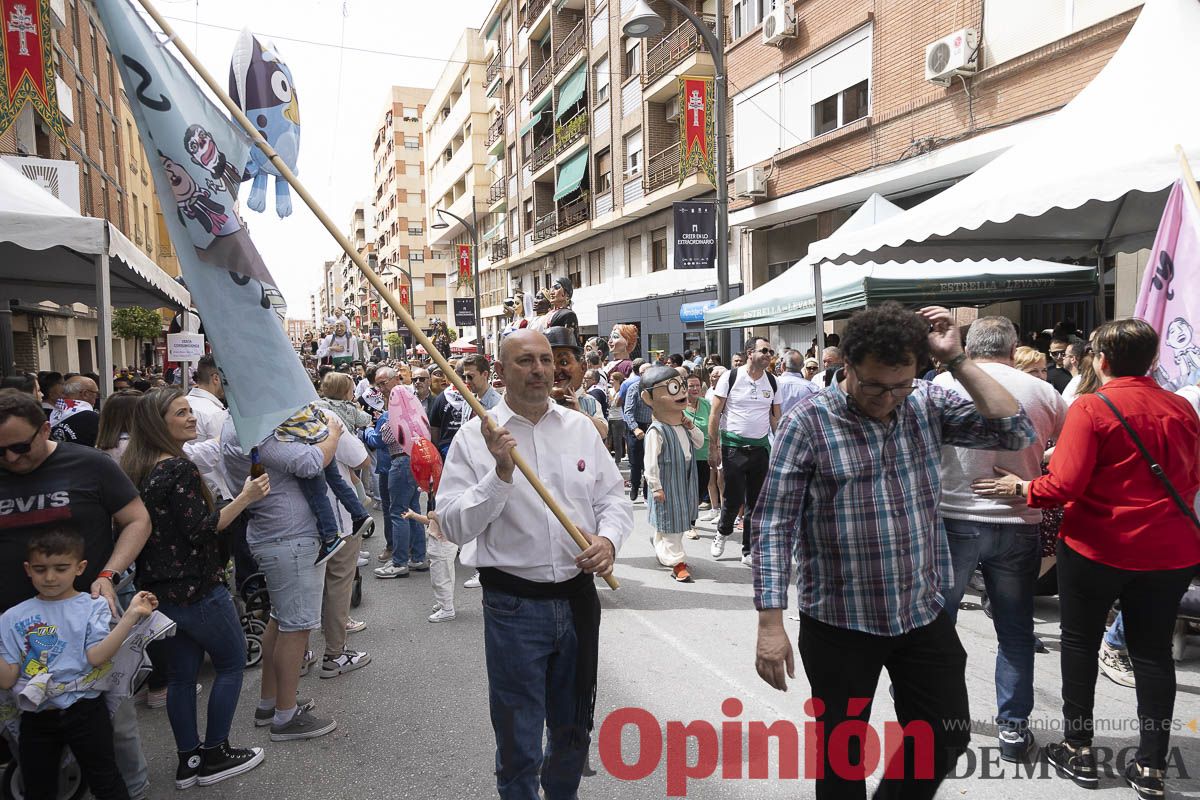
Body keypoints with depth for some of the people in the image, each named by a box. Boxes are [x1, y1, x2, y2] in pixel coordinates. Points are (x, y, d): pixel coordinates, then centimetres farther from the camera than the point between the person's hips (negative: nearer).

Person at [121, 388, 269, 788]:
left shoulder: (135, 469, 7)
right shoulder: (179, 469, -21)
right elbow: (200, 528, -22)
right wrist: (244, 498, -22)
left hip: (158, 589, 8)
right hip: (196, 588, -8)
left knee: (181, 674, 16)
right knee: (232, 662, 9)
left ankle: (189, 759, 24)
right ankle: (214, 754, 15)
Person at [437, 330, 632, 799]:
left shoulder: (580, 428, 4)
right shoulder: (476, 436, -8)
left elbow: (613, 497, 9)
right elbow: (454, 525, -13)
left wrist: (609, 538, -11)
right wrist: (501, 473, -24)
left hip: (578, 597, 4)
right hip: (514, 604, -4)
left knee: (574, 730, 22)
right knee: (518, 742, 10)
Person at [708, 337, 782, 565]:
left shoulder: (772, 382, 6)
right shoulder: (730, 377, -6)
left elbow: (775, 418, 13)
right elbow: (715, 414, -6)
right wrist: (713, 447, -10)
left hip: (761, 447, 4)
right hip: (733, 446, -4)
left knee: (756, 502, 6)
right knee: (734, 498, -2)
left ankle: (749, 551, 19)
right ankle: (723, 531, 30)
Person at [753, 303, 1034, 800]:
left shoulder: (929, 404, -1)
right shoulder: (808, 421, -14)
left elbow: (1016, 432, -8)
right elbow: (775, 525, -14)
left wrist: (956, 359, -13)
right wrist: (770, 623, -17)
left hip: (924, 615, 4)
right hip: (839, 622, -3)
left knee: (946, 740, 18)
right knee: (842, 755, 14)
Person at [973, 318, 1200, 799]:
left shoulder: (1091, 407, -15)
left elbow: (1064, 485, -22)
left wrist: (1021, 489, -6)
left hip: (1097, 545, -4)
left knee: (1080, 642, 12)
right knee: (1152, 651, 12)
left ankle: (1079, 750, 22)